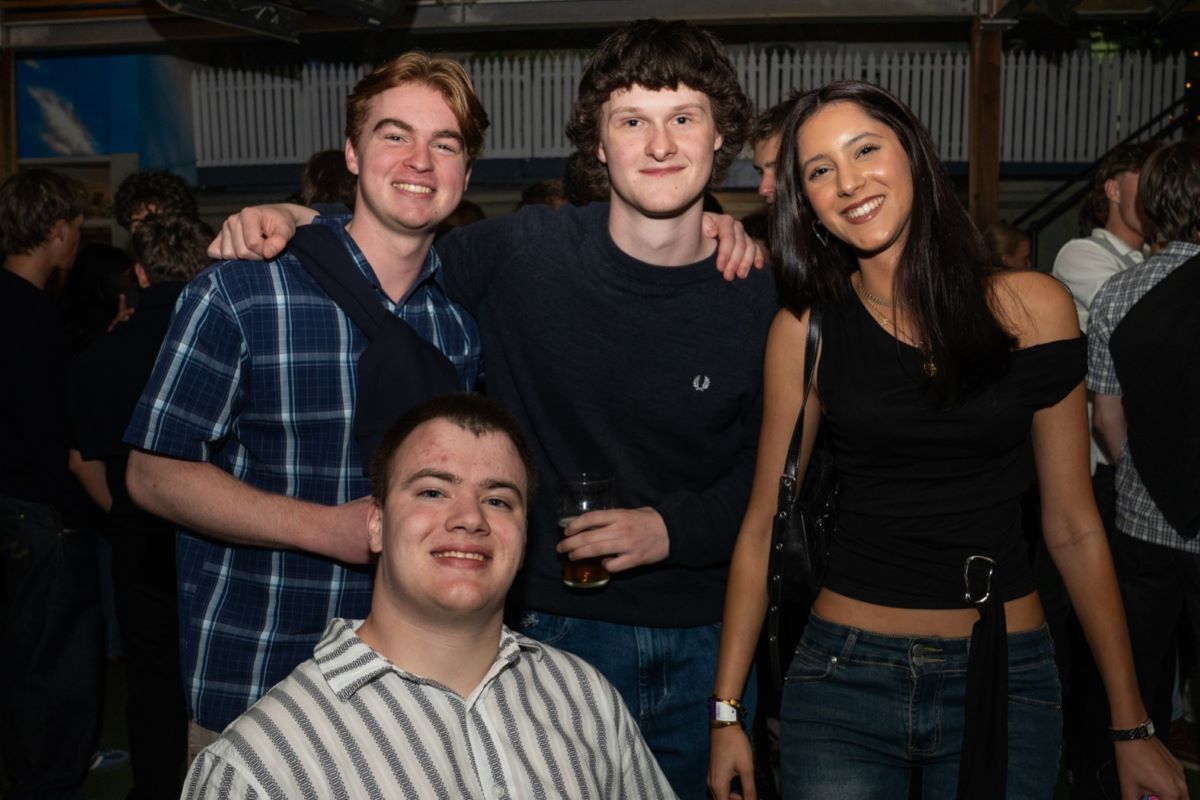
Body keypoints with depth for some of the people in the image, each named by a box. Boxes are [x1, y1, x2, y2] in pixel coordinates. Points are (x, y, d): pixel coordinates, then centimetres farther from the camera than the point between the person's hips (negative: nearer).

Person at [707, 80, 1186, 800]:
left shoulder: (1033, 308, -4)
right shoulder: (807, 328, -4)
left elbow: (1074, 527, 1)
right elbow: (764, 527, -2)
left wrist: (1131, 727, 4)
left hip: (1005, 678, 1)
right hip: (845, 676, 0)